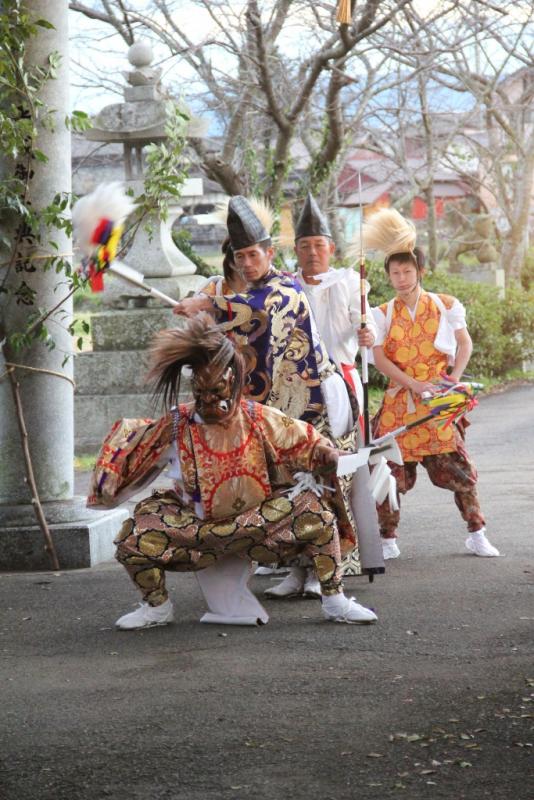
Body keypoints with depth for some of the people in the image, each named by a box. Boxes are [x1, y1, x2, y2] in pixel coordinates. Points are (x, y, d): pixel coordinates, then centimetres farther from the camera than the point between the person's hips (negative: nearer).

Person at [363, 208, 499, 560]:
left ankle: (477, 533, 7)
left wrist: (456, 376, -11)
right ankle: (388, 539, 9)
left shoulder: (445, 306, 4)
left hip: (438, 400, -1)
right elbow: (379, 358, -3)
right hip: (400, 401, 1)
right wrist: (414, 384, -14)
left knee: (457, 465, -4)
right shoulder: (384, 315, 5)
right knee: (391, 470, -1)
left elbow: (465, 343, 6)